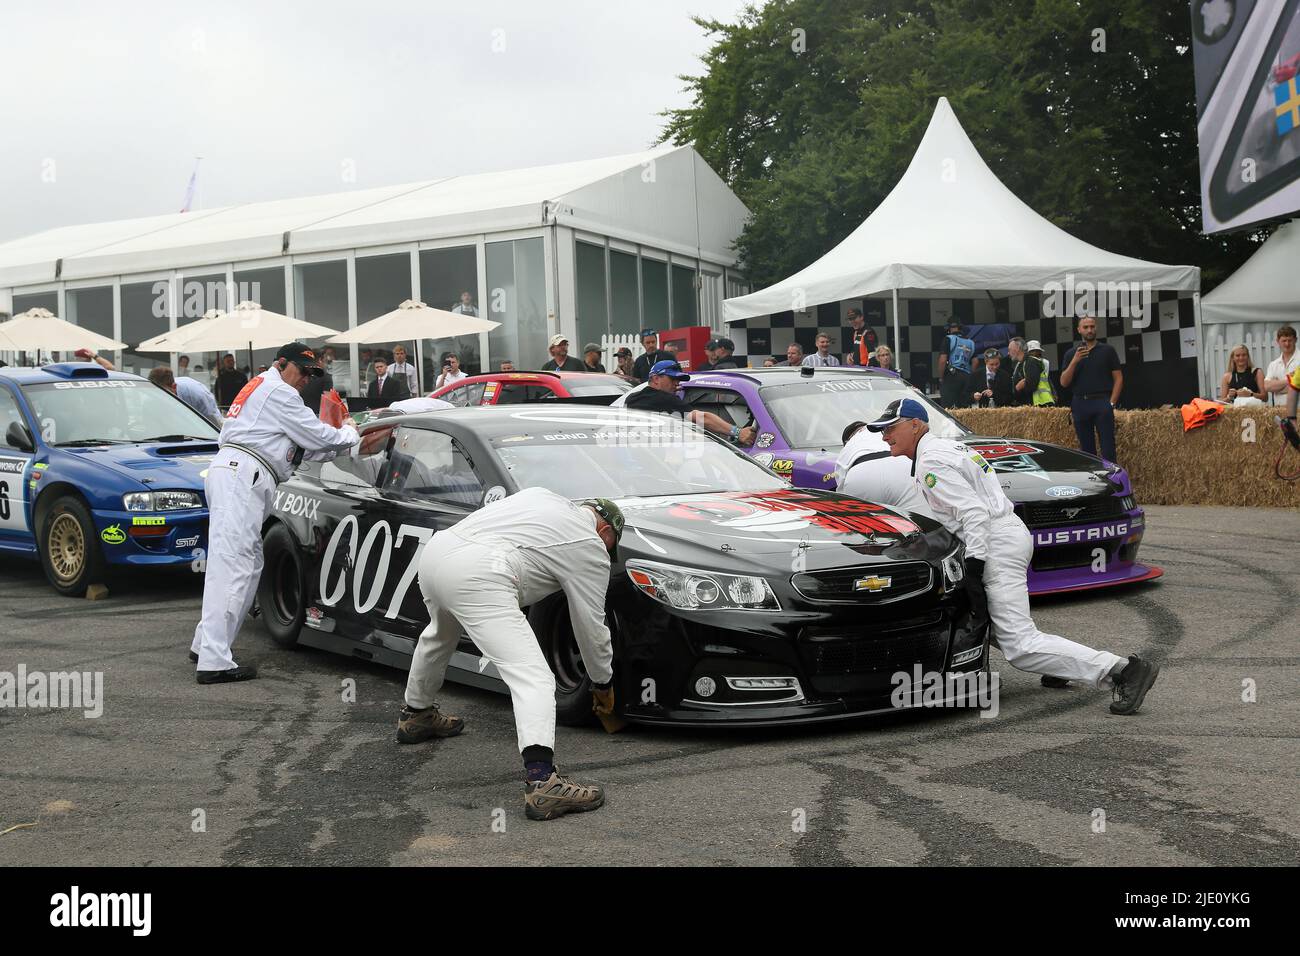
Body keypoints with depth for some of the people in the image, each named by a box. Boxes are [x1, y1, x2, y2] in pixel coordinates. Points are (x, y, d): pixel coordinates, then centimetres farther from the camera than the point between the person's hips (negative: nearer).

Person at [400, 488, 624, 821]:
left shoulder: (538, 495, 28)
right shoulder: (590, 548, 11)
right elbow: (591, 628, 15)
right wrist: (603, 684, 28)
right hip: (476, 578, -9)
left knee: (439, 637, 38)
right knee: (532, 677, -12)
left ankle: (416, 715, 56)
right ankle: (541, 781, -27)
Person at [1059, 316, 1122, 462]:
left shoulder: (1107, 351, 7)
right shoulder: (1071, 353, 12)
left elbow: (1118, 378, 5)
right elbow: (1064, 383, 4)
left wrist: (1111, 402, -6)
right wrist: (1075, 361, -9)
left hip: (1102, 402, -2)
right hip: (1080, 404, 2)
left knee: (1108, 449, -8)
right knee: (1086, 449, 5)